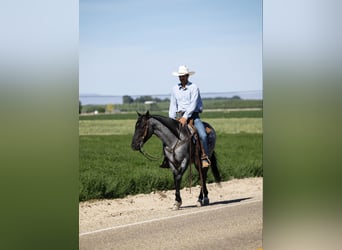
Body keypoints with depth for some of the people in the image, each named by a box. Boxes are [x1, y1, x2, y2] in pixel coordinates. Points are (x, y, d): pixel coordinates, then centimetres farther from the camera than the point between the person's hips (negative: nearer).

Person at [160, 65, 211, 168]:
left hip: (193, 115, -4)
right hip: (179, 116, 4)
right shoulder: (175, 89, 11)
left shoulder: (194, 87, -4)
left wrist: (185, 117, -23)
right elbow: (173, 105, 13)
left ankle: (205, 158, -20)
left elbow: (193, 104, -13)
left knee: (202, 135, -27)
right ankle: (167, 159, -4)